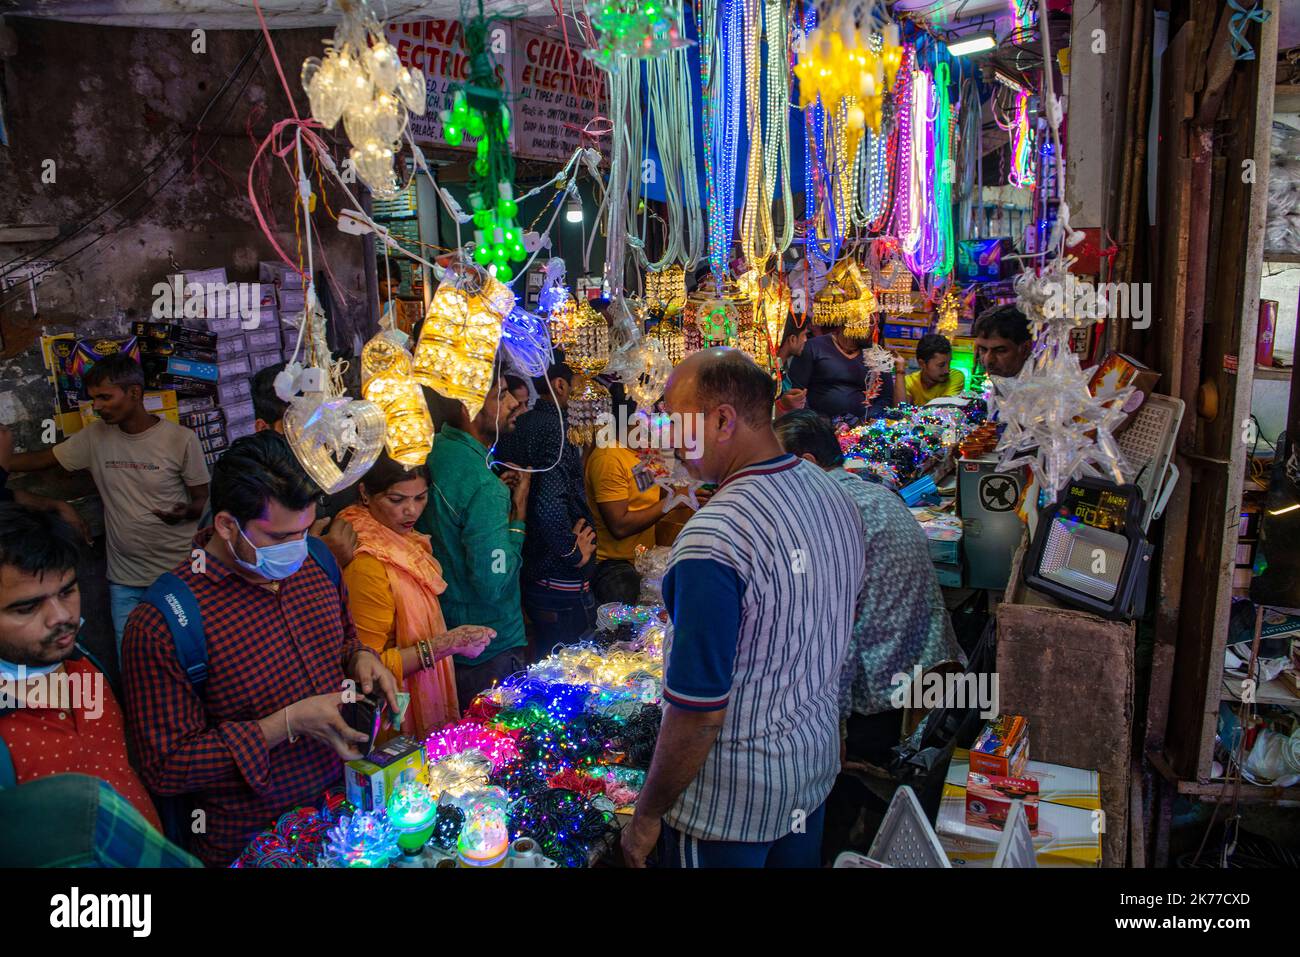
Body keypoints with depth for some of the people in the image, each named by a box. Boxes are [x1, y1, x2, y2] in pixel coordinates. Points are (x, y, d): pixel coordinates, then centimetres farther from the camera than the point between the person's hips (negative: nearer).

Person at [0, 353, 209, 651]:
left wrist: (185, 512, -25)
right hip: (124, 580, 4)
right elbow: (42, 459, 11)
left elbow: (202, 500, -4)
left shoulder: (181, 439, -10)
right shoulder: (95, 436, 1)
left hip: (178, 575, -3)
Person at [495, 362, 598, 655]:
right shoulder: (553, 428, -19)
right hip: (561, 585, -9)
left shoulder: (520, 426, 8)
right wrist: (573, 553, -17)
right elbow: (550, 505, -30)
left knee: (545, 661, 22)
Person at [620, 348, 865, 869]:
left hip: (732, 803, -7)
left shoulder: (712, 541, -30)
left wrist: (646, 816, -12)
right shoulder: (834, 493, -4)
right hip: (817, 765, 8)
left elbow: (700, 713, -26)